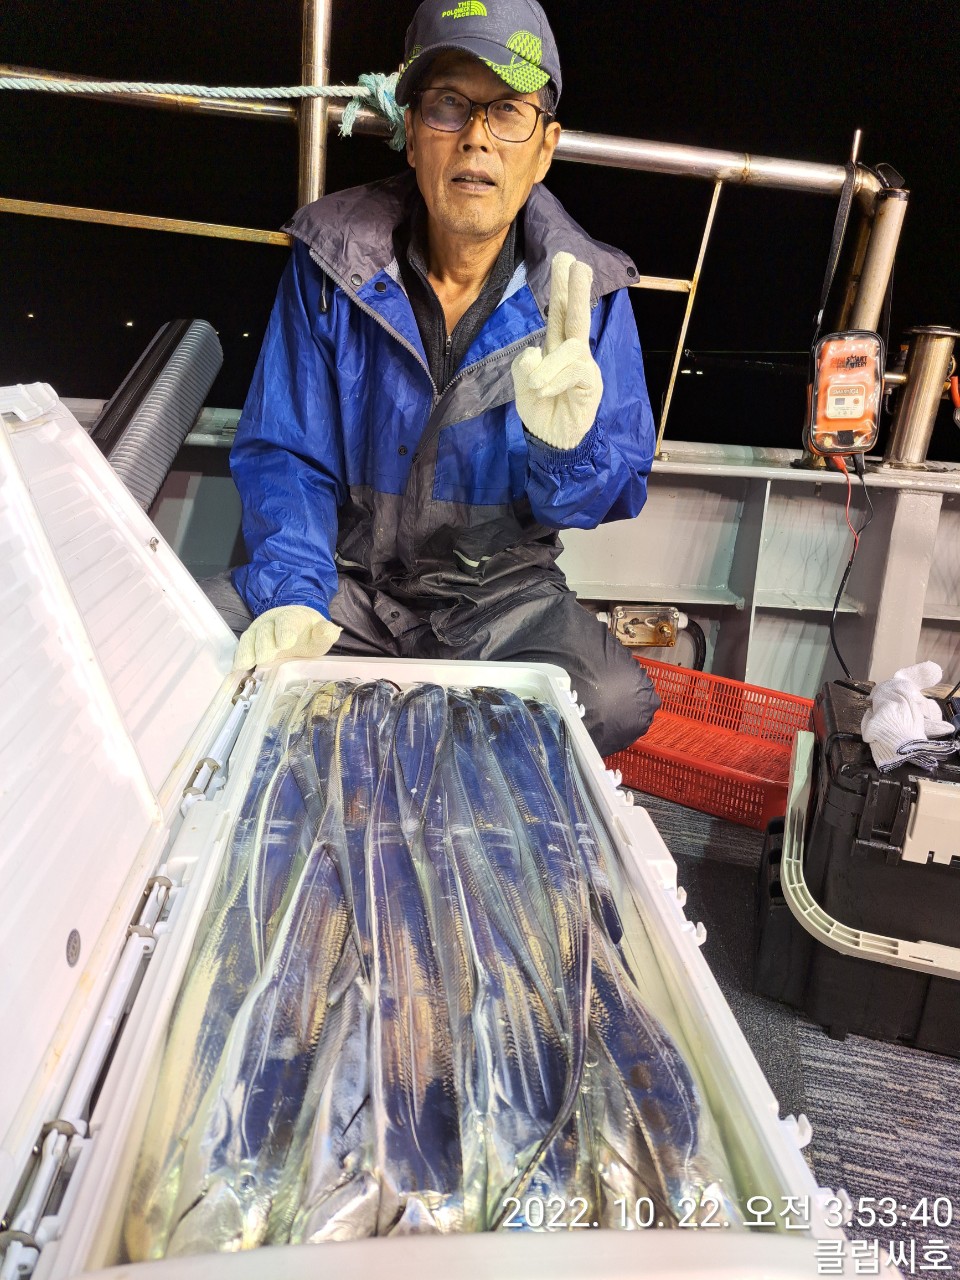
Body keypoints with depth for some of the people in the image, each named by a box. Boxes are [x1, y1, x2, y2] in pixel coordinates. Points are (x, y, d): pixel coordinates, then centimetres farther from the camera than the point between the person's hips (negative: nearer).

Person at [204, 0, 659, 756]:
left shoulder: (587, 295, -6)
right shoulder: (332, 262, -6)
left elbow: (618, 491, -6)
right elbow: (283, 455, -6)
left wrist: (562, 444, -30)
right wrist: (292, 594, -24)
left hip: (499, 590, 1)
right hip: (346, 572, 0)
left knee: (615, 702, -26)